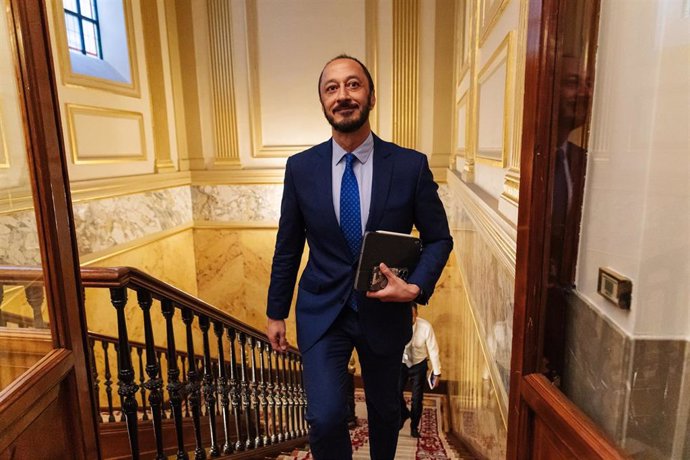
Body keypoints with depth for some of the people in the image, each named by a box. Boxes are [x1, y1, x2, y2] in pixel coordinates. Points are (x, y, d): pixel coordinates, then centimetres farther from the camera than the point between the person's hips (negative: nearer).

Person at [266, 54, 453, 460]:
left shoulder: (411, 165, -10)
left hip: (385, 311, 1)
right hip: (322, 312, 0)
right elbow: (287, 248, 2)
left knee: (384, 410, 21)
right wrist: (276, 313, 7)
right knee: (325, 418, -7)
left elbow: (439, 239, -1)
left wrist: (416, 287, -18)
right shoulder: (301, 168, -6)